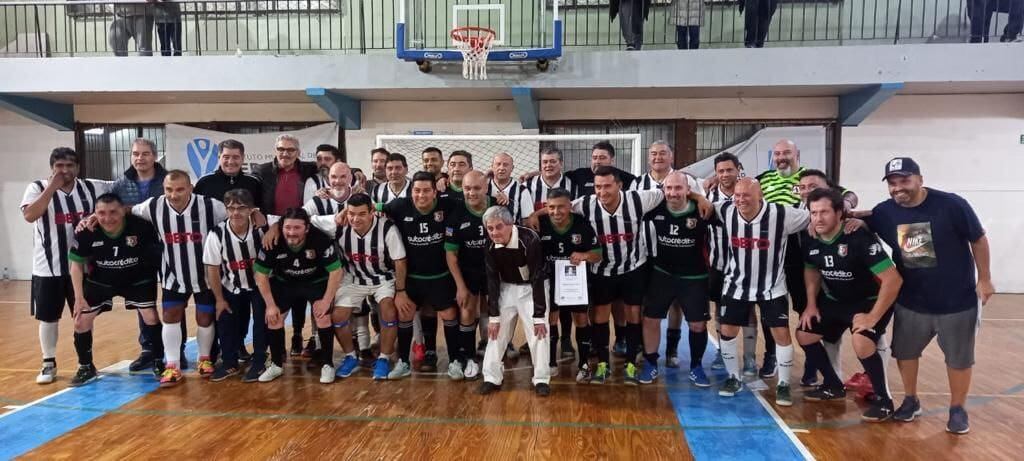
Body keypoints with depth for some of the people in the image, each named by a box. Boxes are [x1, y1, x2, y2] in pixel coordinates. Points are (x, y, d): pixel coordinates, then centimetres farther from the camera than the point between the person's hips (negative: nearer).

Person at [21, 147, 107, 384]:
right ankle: (49, 363, 24)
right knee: (48, 318, 8)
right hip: (48, 267, -2)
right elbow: (29, 216, -21)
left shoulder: (93, 188, 1)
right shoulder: (37, 187, -5)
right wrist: (52, 187, -22)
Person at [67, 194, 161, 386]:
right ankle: (86, 368, 21)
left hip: (138, 279, -2)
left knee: (151, 317, -11)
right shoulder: (87, 232, -24)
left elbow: (159, 252, -13)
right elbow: (77, 264, -8)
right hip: (100, 281, 2)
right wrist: (79, 298, -10)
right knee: (81, 321, -1)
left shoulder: (141, 226, -30)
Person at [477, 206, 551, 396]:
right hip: (507, 287, 4)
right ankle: (492, 377, 13)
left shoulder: (530, 240, -31)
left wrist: (539, 316, -24)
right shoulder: (490, 246, -17)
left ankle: (542, 379, 5)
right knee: (497, 331, 3)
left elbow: (537, 279, -26)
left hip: (532, 287, -4)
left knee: (538, 331, -8)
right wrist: (493, 315, -7)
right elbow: (492, 281, -8)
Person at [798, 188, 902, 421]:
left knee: (861, 342, -30)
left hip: (870, 301, -7)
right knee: (804, 334, 4)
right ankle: (833, 386, 24)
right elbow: (811, 271, 12)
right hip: (835, 300, 7)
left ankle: (884, 400, -7)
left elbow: (893, 279, -31)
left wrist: (873, 316, -29)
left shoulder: (859, 238, -30)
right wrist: (811, 305, 4)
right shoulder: (812, 241, -10)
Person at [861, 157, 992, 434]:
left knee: (958, 358, 10)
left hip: (957, 300, -3)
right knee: (904, 352, 13)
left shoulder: (951, 205, -17)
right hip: (910, 302, 3)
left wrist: (984, 279, -4)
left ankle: (957, 410, 29)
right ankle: (911, 401, 33)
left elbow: (978, 240, -6)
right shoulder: (884, 212, -9)